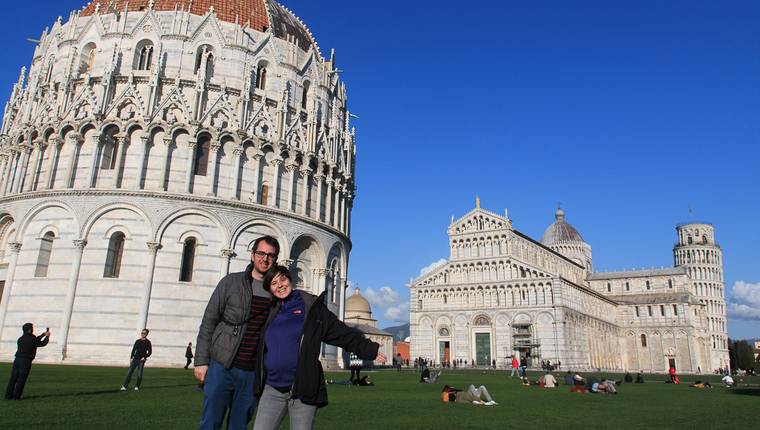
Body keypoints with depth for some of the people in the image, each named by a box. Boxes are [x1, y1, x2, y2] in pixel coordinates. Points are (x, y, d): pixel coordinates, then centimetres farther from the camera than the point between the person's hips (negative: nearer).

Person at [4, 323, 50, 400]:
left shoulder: (21, 339, 11)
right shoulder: (31, 339, -10)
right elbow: (42, 344, 3)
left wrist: (42, 335, 29)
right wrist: (47, 336, 17)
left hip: (17, 360, 6)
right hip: (26, 361, -6)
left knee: (13, 378, 9)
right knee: (21, 380, 0)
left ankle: (8, 395, 11)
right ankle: (16, 396, 0)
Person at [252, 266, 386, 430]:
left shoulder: (311, 307, 1)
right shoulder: (270, 313, 12)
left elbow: (340, 331, -1)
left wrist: (368, 349, -5)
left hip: (303, 389, -3)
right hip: (272, 389, 4)